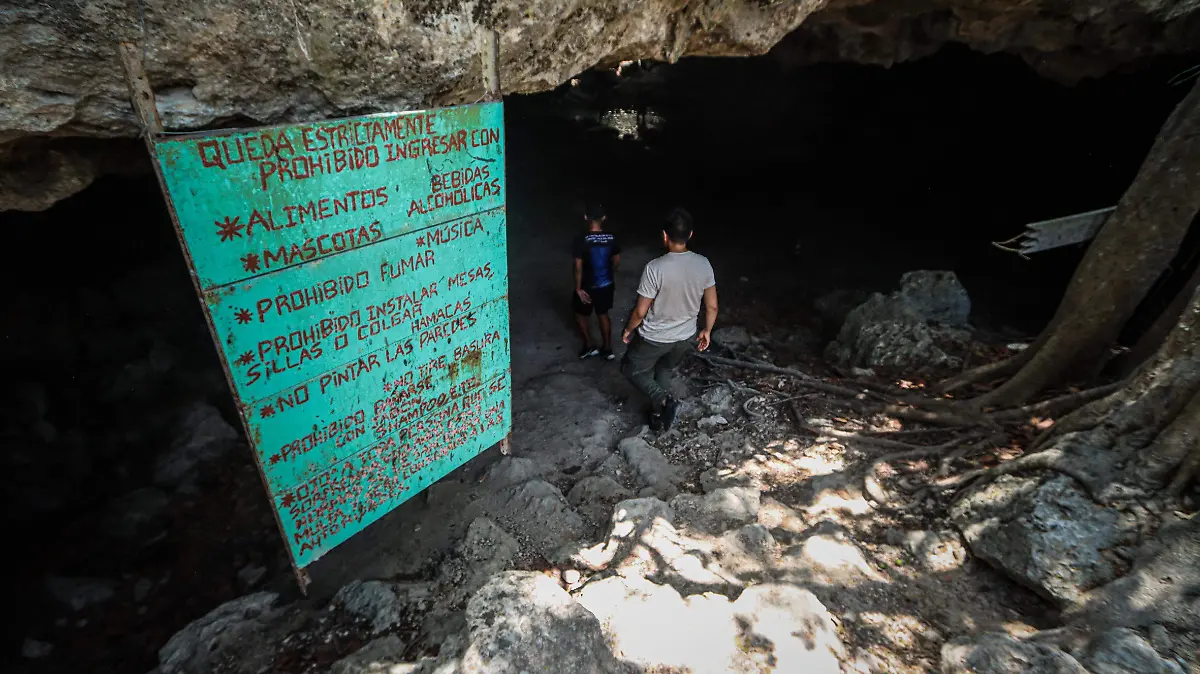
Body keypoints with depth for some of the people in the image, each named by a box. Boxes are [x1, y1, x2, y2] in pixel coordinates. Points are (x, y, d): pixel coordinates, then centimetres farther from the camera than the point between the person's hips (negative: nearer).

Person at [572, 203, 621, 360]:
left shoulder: (581, 239, -22)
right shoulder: (612, 238, -9)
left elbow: (578, 267, -20)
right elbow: (616, 261, 4)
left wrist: (578, 288, -9)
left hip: (588, 286, -4)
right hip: (606, 284, 4)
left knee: (580, 314, 20)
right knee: (603, 314, 22)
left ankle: (589, 347, 27)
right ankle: (607, 349, 30)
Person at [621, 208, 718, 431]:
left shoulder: (655, 268, -28)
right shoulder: (703, 264, -13)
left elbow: (640, 312, -19)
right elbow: (712, 306, -3)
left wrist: (628, 330, 0)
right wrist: (707, 331, 14)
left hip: (654, 338, -5)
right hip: (685, 337, 5)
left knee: (631, 368, 21)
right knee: (664, 371, 31)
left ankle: (664, 400, 4)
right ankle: (658, 412, 40)